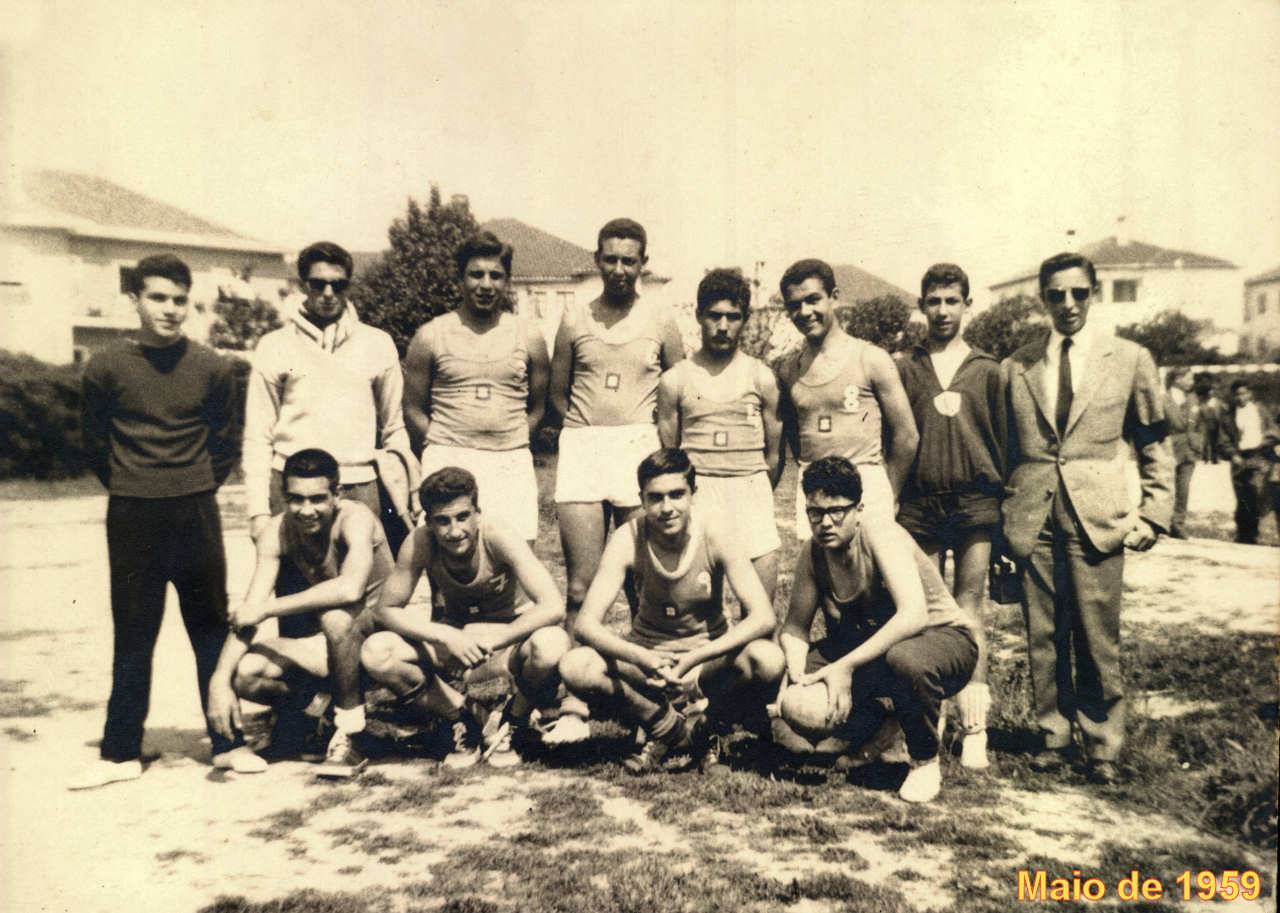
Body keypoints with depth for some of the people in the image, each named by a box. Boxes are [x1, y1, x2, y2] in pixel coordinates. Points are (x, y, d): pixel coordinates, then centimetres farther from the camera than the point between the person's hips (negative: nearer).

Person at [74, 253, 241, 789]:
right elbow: (95, 445, 8)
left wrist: (199, 489, 7)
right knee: (132, 635, 7)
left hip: (196, 513, 1)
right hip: (132, 518, 0)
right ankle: (121, 752, 18)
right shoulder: (106, 368, -1)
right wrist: (130, 486, 9)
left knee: (211, 627, 7)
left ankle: (226, 740, 18)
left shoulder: (211, 368, 1)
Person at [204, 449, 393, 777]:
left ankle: (350, 740, -20)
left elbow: (350, 588, -41)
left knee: (334, 613, -37)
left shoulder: (355, 518, -23)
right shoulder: (278, 532, -8)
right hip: (327, 644, 5)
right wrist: (220, 679, -25)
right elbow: (246, 612, -11)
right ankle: (300, 702, 15)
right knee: (244, 673, -20)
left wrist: (266, 608, -32)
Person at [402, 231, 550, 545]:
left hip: (512, 463, 1)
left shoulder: (529, 337, 9)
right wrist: (443, 445, -1)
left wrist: (509, 443, 5)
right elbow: (413, 408, 9)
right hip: (448, 461, -1)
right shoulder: (431, 336, 5)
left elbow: (538, 408, 15)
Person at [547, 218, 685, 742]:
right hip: (581, 448, 1)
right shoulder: (575, 321, 10)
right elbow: (558, 392, 16)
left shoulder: (660, 324, 8)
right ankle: (575, 706, -2)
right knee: (580, 585, -4)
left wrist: (652, 434, 1)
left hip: (639, 448, 0)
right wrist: (589, 429, 5)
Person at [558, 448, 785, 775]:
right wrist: (642, 659, -42)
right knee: (575, 667, -28)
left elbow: (764, 617, -25)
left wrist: (694, 660, -37)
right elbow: (587, 623, -23)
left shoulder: (716, 536, -18)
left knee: (768, 659, -33)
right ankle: (671, 729, -4)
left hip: (709, 660, -1)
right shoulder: (628, 539, -17)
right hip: (646, 658, 1)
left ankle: (710, 729, 0)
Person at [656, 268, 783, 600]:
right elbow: (666, 454, 12)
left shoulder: (762, 377, 8)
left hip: (751, 486, 1)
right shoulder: (675, 380, 6)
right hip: (697, 489, -1)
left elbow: (775, 452, 13)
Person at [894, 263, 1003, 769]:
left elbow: (1001, 441, 12)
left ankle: (974, 726, 4)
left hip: (975, 502, -1)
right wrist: (891, 502, 6)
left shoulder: (986, 370, 10)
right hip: (920, 505, 1)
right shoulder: (904, 368, 10)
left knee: (968, 611, -1)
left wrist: (1002, 507, 7)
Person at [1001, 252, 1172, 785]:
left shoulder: (1130, 360, 7)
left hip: (1098, 517, -1)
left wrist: (1154, 514, 1)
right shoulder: (1016, 367, 10)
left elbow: (1154, 446, 10)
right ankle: (1053, 736, 20)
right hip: (1033, 518, 2)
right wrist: (1000, 521, 9)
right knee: (1043, 636, 6)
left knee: (1097, 637, 0)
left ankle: (1102, 745, 15)